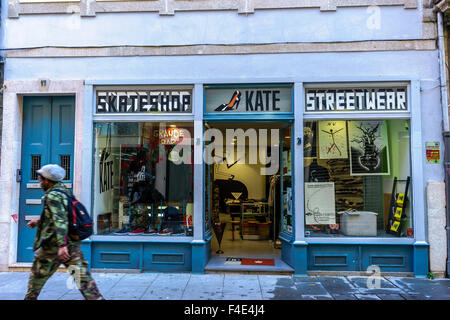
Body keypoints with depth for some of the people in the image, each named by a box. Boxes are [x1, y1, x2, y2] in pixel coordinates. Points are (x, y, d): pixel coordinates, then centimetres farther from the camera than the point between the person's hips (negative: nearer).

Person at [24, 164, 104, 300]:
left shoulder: (52, 195, -13)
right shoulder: (64, 191, 14)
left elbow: (60, 220, -24)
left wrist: (62, 245, -29)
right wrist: (39, 222, 30)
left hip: (54, 243, -7)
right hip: (73, 242, 7)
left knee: (37, 274, 17)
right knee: (82, 275, 2)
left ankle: (30, 297, 32)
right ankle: (96, 297, -4)